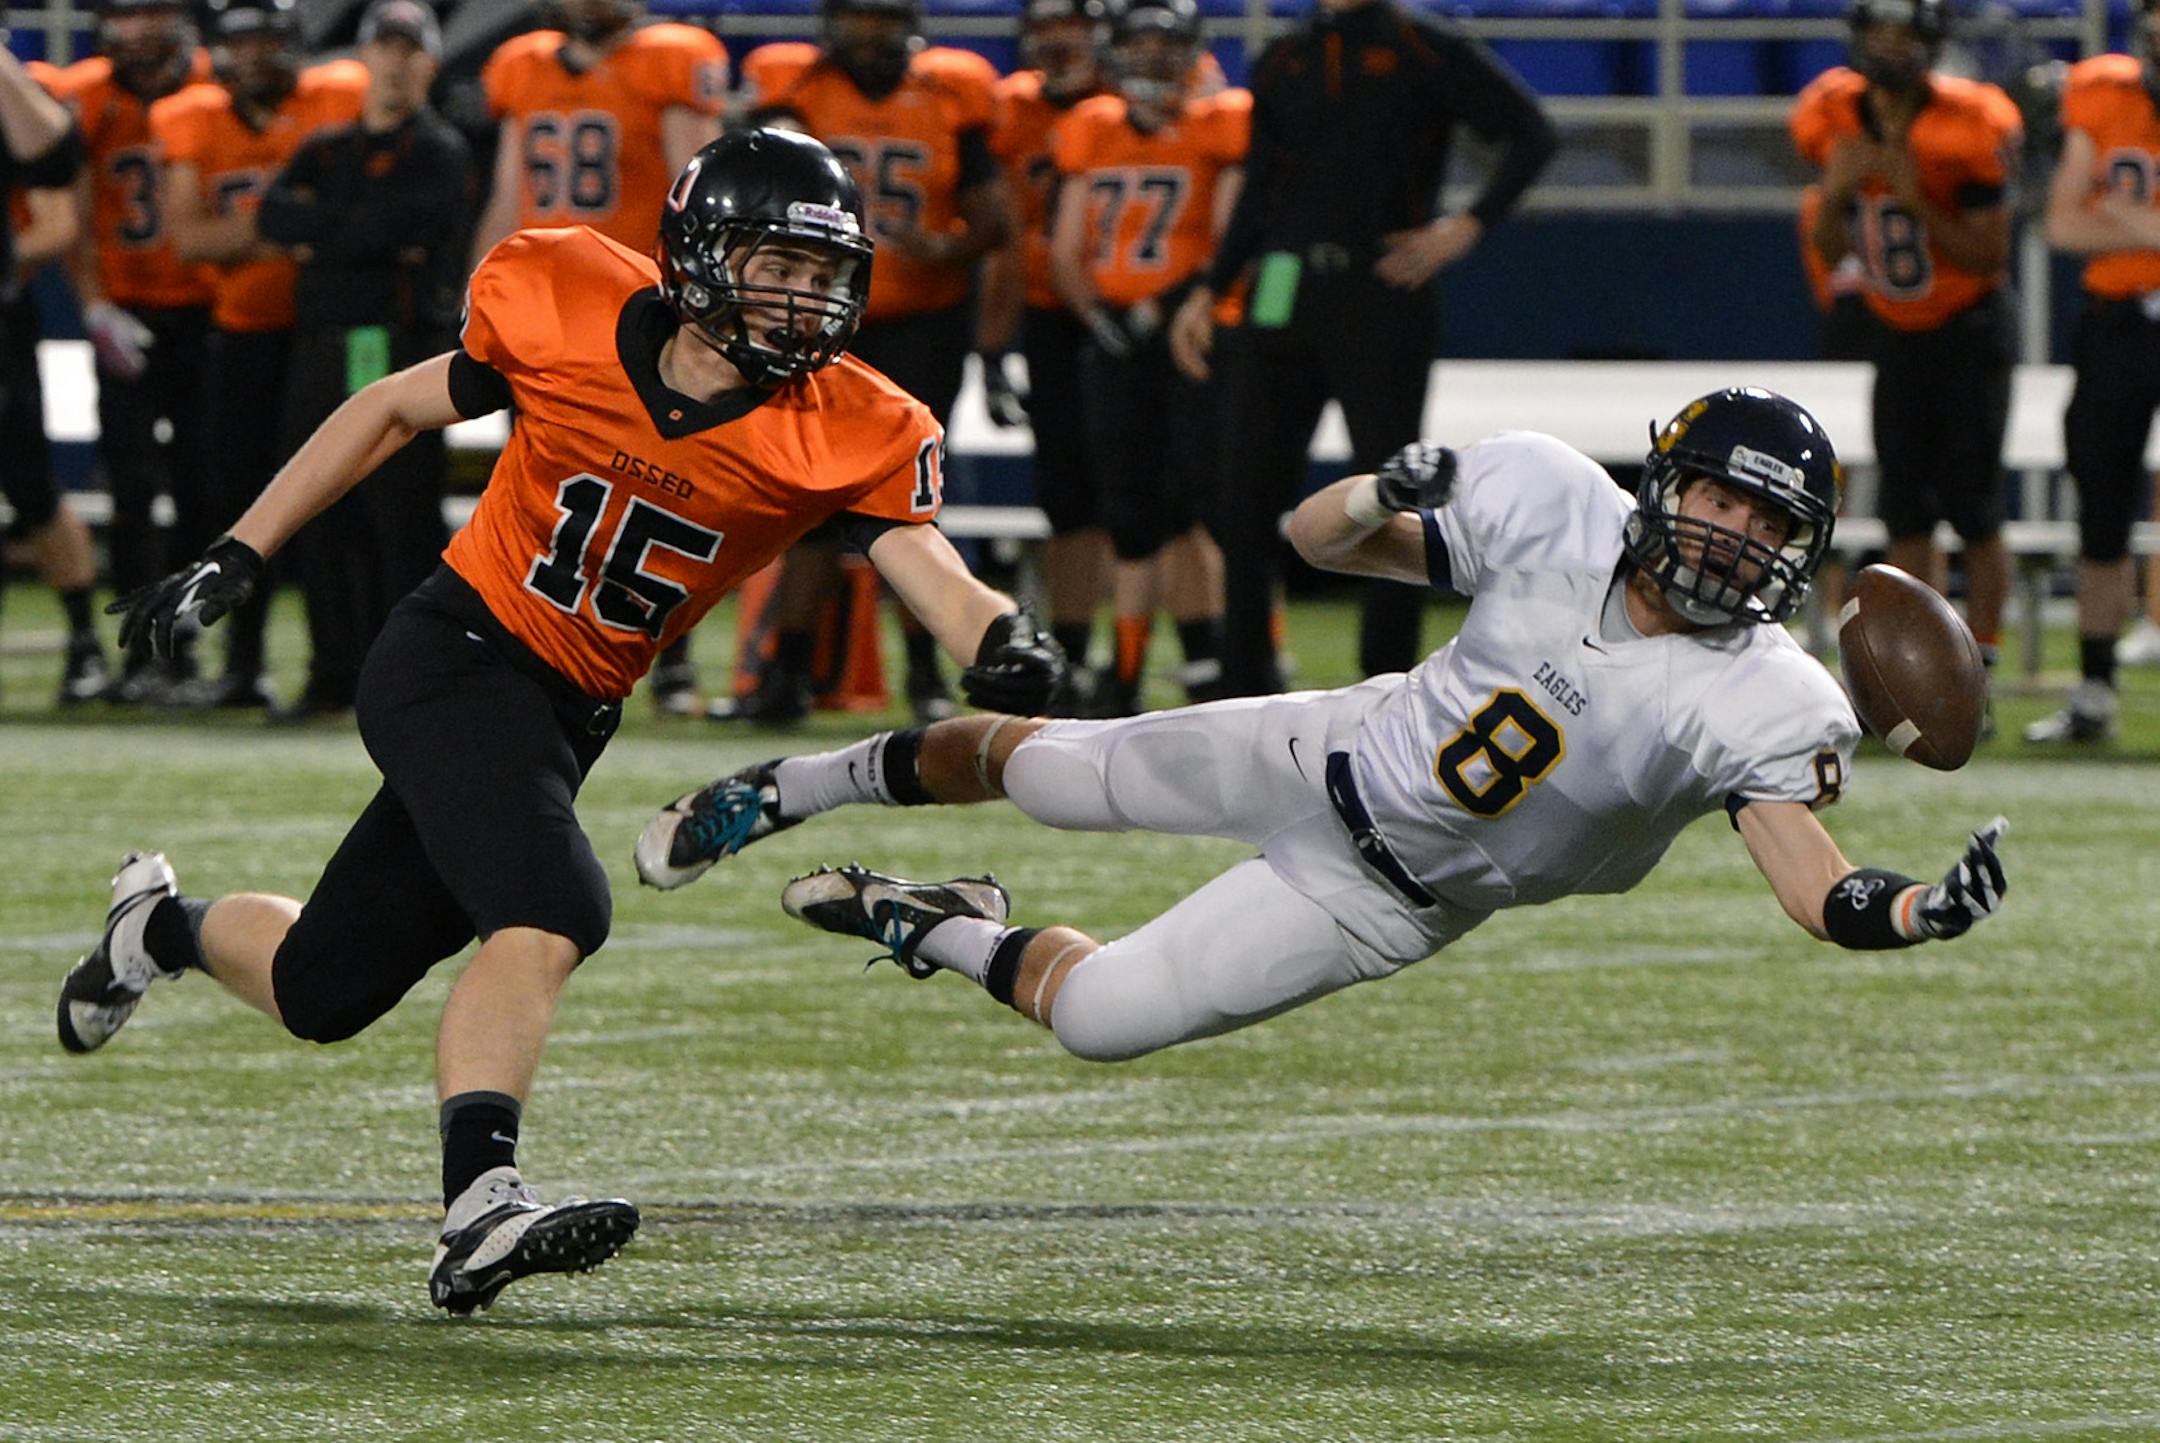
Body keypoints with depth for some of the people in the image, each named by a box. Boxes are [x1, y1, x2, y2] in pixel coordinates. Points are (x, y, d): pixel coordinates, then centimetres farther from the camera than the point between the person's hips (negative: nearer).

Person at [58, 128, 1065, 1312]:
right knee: (548, 918, -29)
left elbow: (925, 563, -23)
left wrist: (998, 644, -47)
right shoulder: (567, 312, -12)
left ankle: (162, 926, 41)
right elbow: (397, 410, 3)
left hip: (566, 719, 4)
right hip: (455, 653, -4)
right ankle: (479, 1208, -33)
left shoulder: (844, 435, -10)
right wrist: (237, 557, 4)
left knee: (321, 996, 11)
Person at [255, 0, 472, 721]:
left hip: (400, 352, -6)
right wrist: (355, 229, -10)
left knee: (403, 517, -8)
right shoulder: (327, 151, 19)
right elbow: (275, 216, 2)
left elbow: (396, 227, -14)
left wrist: (319, 239, -1)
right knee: (322, 524, 6)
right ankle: (334, 674, 12)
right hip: (322, 354, 6)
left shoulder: (439, 153, 1)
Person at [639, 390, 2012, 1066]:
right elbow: (1319, 538, -7)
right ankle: (818, 781, 46)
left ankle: (953, 936, 28)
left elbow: (1817, 887, -36)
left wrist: (1918, 912, -57)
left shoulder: (1765, 707, -27)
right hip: (1336, 752, 2)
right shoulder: (1551, 503, -19)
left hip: (1389, 898, -2)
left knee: (1096, 1015, -5)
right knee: (1051, 768, 16)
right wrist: (1385, 495, -30)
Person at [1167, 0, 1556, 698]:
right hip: (1282, 294, 5)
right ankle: (1248, 683, 10)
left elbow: (1530, 134, -3)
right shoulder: (1282, 63, 13)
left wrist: (1466, 226, -12)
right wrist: (1208, 292, 12)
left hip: (1383, 297, -5)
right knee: (1247, 490, 2)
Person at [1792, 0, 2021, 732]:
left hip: (1969, 334, -5)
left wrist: (1917, 204, -28)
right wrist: (1835, 193, -16)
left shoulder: (1966, 128, -20)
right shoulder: (1837, 120, -4)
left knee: (1972, 508, -7)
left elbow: (1990, 255, -17)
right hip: (1897, 335, 5)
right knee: (1906, 511, 2)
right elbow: (1830, 253, 4)